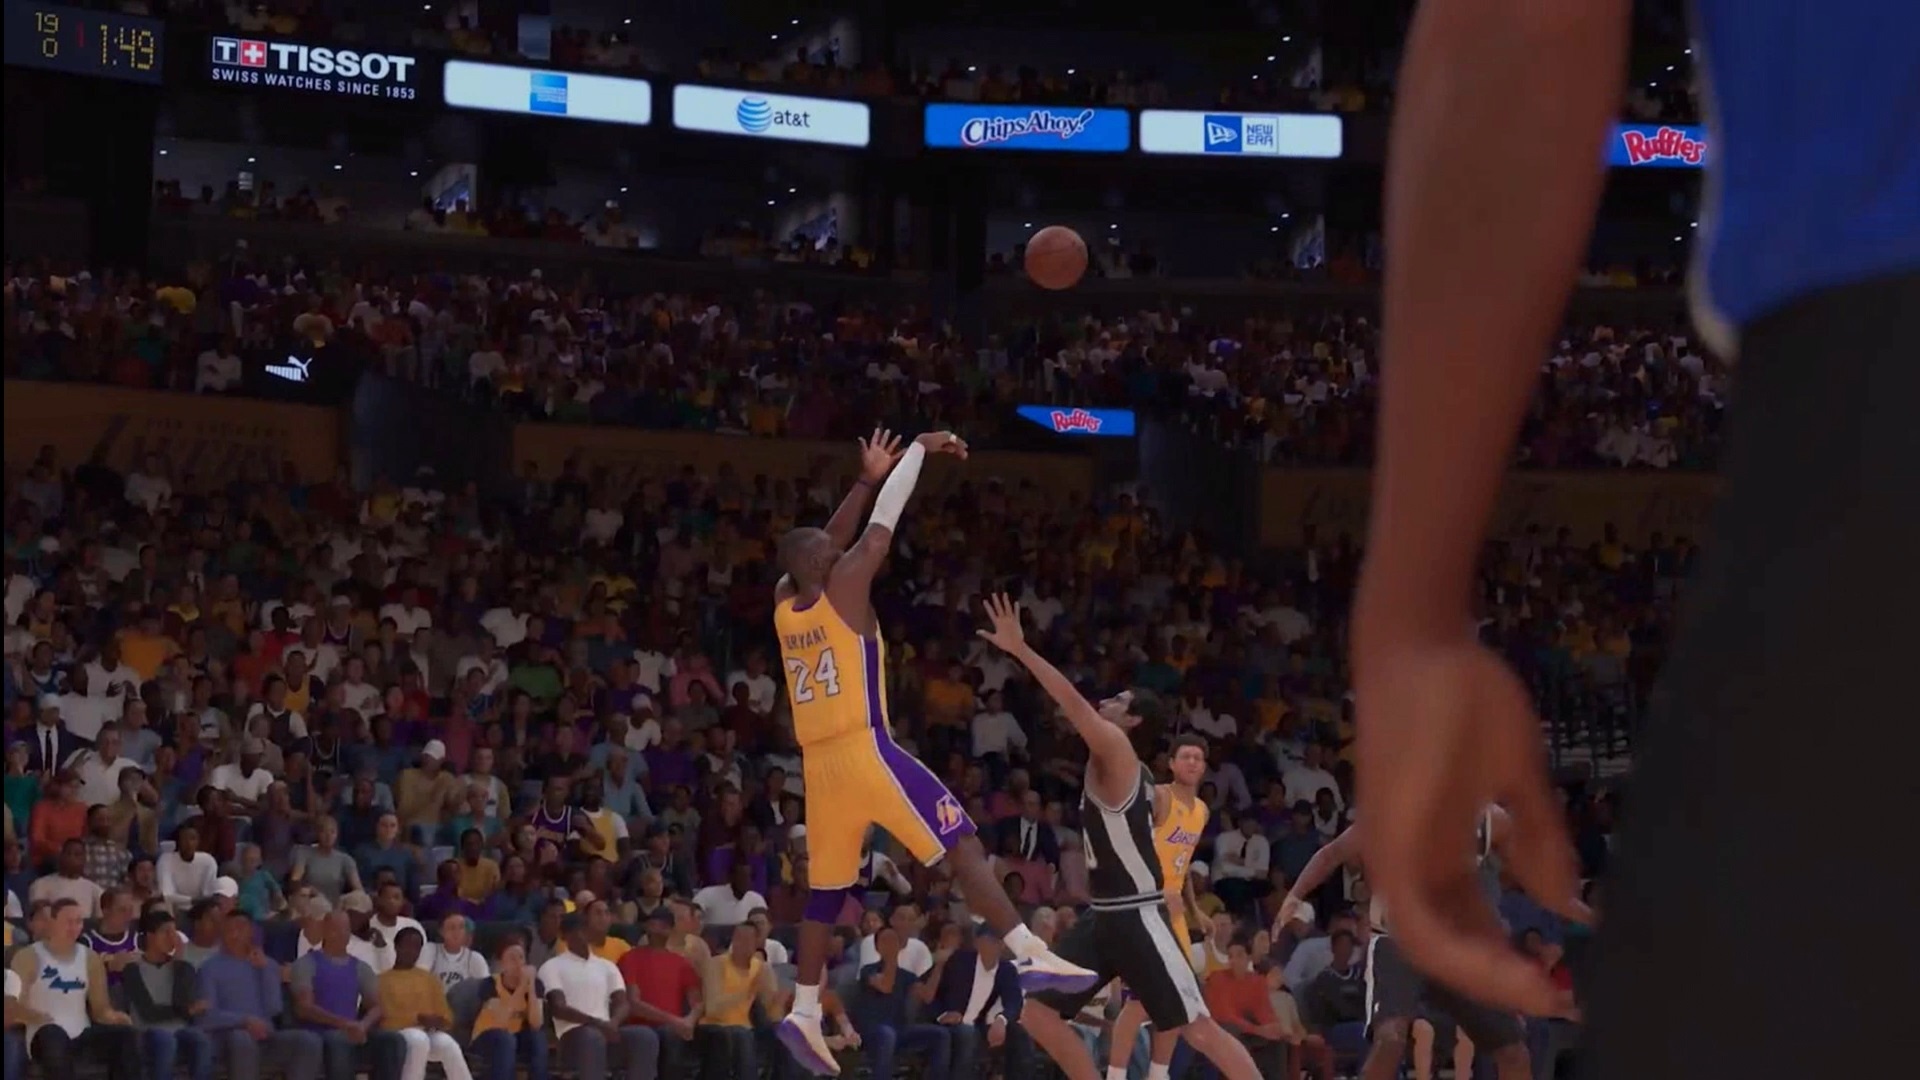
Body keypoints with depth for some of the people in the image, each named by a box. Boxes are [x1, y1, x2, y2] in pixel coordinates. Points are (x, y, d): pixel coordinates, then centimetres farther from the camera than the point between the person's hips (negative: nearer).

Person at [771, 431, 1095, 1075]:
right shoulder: (843, 587, -3)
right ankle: (1032, 956, -19)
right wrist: (921, 450, 15)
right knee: (962, 845, -8)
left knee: (825, 891, 15)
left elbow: (823, 545, 30)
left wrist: (866, 479, 33)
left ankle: (803, 1013, 13)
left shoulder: (784, 605, 14)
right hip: (864, 752, -7)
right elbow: (884, 523, 2)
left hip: (818, 764, 7)